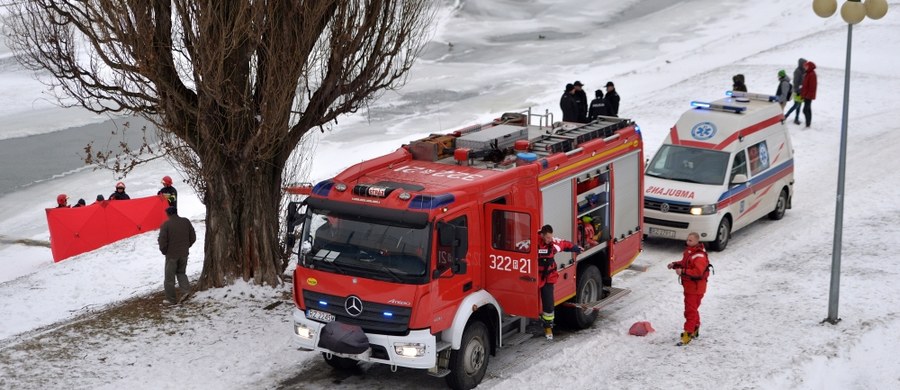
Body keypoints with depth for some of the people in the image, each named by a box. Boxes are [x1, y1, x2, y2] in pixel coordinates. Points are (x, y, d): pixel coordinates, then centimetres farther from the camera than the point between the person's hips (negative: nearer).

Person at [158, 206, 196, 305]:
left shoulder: (166, 224, -15)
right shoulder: (186, 222, 1)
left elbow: (162, 240, -15)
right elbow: (193, 237, 6)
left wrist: (164, 251, 3)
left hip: (171, 254, -5)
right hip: (184, 254, 5)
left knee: (169, 277, 7)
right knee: (181, 272, 22)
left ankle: (171, 299, 11)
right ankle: (185, 290, 1)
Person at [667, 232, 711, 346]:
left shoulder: (699, 256, -24)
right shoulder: (688, 251, 8)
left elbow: (698, 271, -33)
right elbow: (684, 263, 21)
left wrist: (683, 272, -35)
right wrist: (675, 265, 3)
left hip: (696, 288, -10)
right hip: (688, 286, 10)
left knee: (690, 310, -8)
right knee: (692, 309, 22)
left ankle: (688, 333, -5)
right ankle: (695, 330, 36)